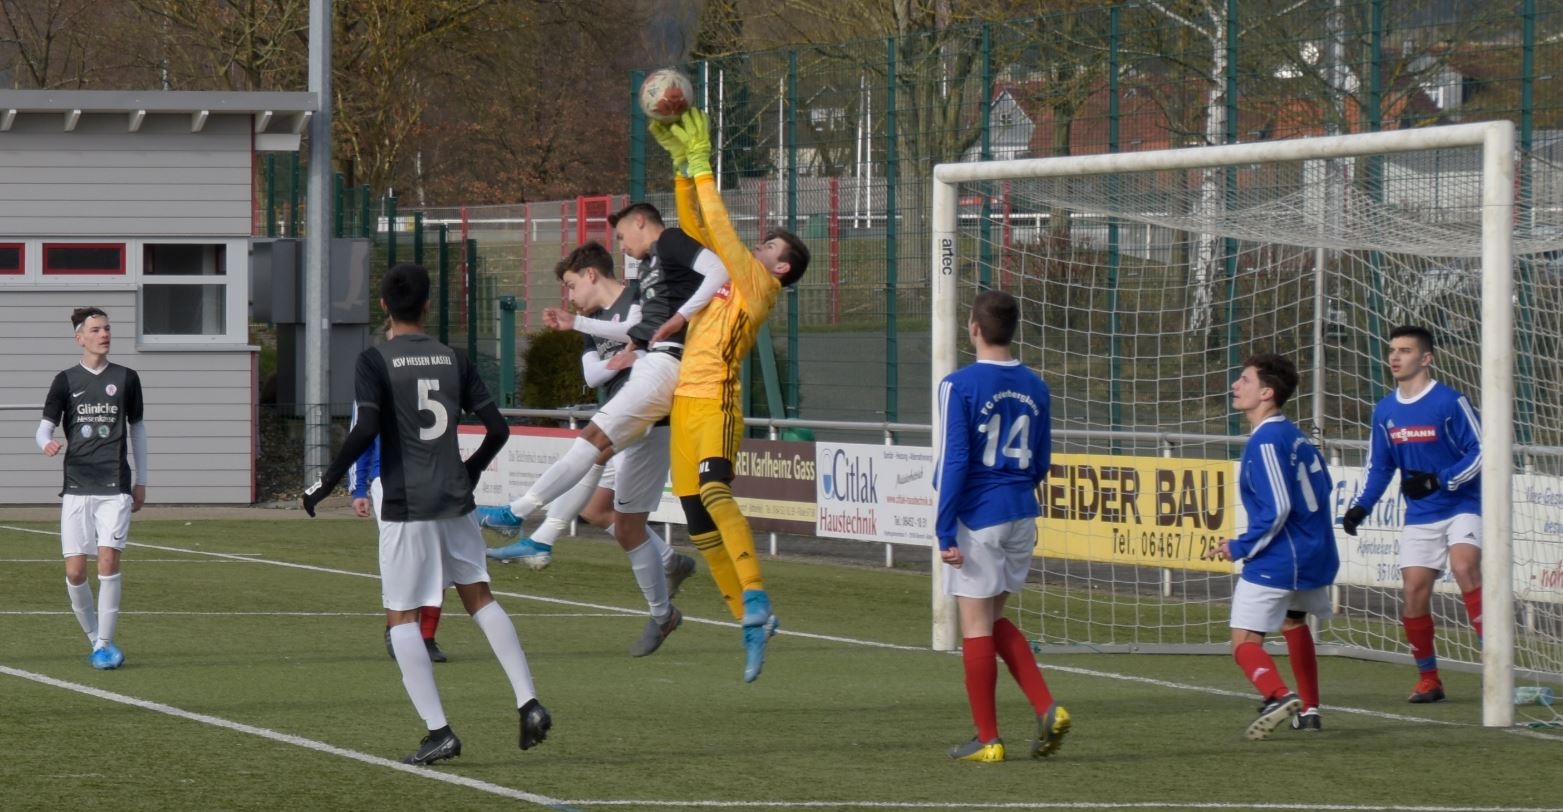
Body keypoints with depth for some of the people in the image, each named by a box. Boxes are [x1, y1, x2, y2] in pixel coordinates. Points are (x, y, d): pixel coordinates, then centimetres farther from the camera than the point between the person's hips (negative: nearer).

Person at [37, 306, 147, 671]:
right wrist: (46, 444, -21)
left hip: (115, 487, -1)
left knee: (108, 560, -14)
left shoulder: (125, 378, 7)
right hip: (76, 487, 1)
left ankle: (105, 642, -4)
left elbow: (137, 428, 16)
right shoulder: (66, 381, 6)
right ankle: (94, 636, 17)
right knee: (75, 570, -4)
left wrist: (141, 481, 16)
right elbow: (45, 427, 4)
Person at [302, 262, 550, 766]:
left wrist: (325, 484, -8)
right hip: (455, 501, 5)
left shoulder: (375, 361, -6)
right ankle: (528, 703, 6)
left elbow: (366, 429, -18)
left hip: (406, 507, -5)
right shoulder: (452, 360, 7)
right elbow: (497, 428, 6)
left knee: (401, 617, 2)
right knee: (479, 597, 17)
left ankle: (438, 731, -6)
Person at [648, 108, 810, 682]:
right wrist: (682, 165, 15)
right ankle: (748, 619, 13)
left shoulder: (758, 285, -3)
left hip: (717, 403, -9)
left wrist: (702, 166, -3)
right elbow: (697, 228, 21)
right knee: (699, 525, 6)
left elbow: (719, 227, -8)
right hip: (686, 403, 9)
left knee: (714, 492, -31)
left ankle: (756, 604, -39)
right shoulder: (729, 277, 18)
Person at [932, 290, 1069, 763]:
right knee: (995, 621, 19)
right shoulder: (1034, 388, 6)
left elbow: (953, 462, -14)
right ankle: (1047, 710, 4)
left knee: (976, 625, 2)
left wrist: (945, 532, -12)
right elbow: (1041, 463, 13)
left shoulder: (960, 386, -12)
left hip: (978, 520, -6)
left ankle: (987, 739, 7)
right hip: (1021, 519, 6)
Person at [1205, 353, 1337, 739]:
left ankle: (1279, 696, -37)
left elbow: (1276, 510, -22)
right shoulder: (1295, 435, 9)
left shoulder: (1265, 442, -18)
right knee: (1293, 622, 32)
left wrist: (1240, 548, -12)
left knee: (1245, 641, -11)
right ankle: (1309, 710, 36)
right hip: (1316, 554, 9)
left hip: (1277, 561, -9)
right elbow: (1323, 486, 20)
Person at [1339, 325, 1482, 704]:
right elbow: (1379, 467, 14)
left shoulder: (1450, 402, -12)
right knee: (1413, 592, -2)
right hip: (1420, 516, 5)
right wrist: (1360, 508, -1)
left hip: (1462, 506, -5)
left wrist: (1438, 481, -23)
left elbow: (1481, 452, -12)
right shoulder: (1385, 411, 6)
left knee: (1464, 567, -28)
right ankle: (1428, 678, 13)